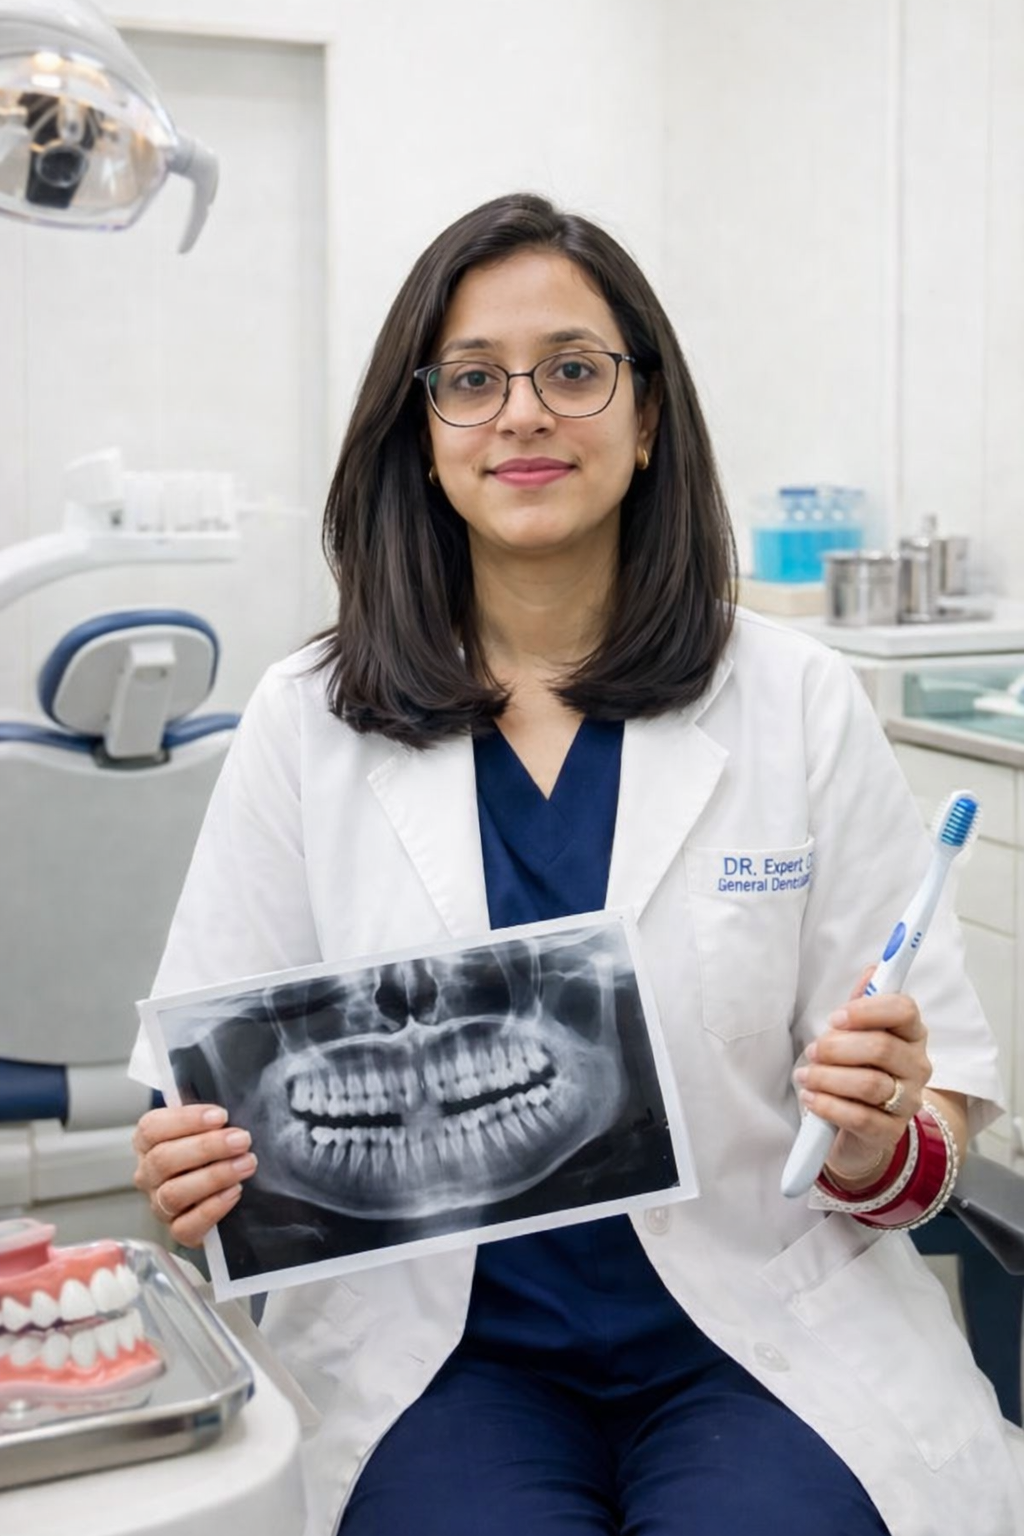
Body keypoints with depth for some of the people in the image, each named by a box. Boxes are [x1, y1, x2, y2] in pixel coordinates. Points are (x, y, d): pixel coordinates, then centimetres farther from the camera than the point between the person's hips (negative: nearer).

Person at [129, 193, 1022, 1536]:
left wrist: (880, 1143, -19)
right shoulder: (308, 723, 1)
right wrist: (196, 1173, -18)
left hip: (758, 1337, 0)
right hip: (447, 1352, 0)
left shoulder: (802, 704, 0)